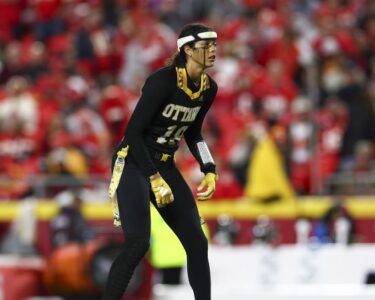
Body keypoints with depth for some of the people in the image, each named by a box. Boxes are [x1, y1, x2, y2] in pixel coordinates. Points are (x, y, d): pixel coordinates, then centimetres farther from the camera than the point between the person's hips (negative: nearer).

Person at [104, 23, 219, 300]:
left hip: (165, 166, 7)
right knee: (138, 243, -20)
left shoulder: (209, 88, 1)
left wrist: (209, 171, 6)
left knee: (197, 242, 3)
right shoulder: (163, 80, -21)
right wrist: (154, 180, -23)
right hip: (133, 163, -7)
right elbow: (133, 133, -21)